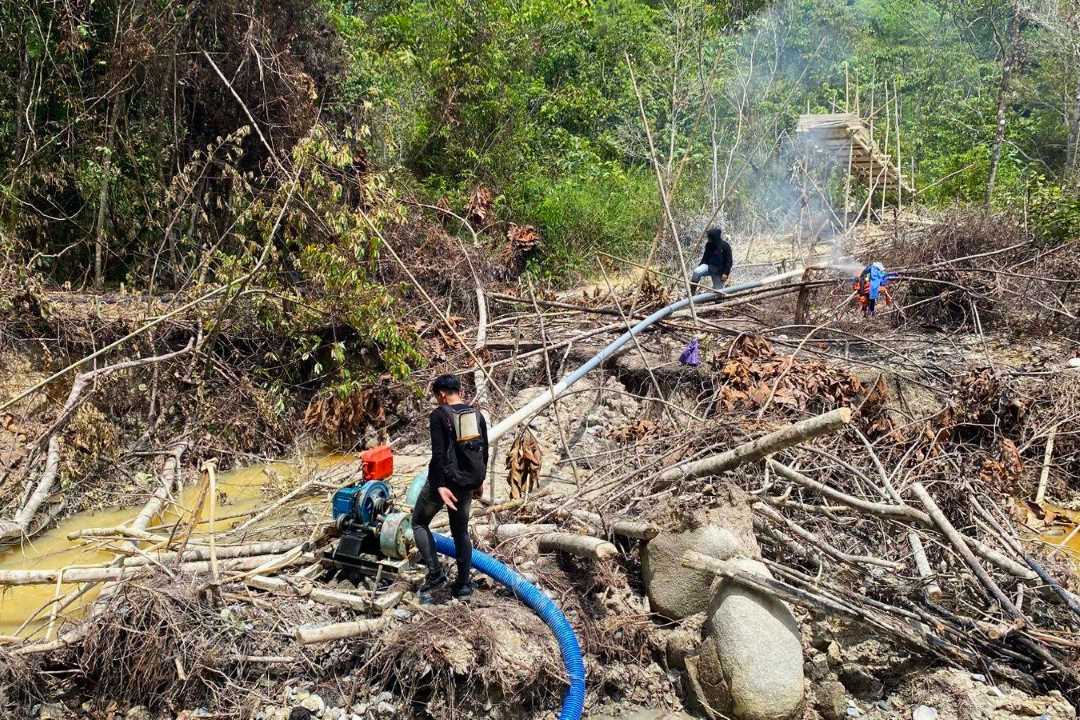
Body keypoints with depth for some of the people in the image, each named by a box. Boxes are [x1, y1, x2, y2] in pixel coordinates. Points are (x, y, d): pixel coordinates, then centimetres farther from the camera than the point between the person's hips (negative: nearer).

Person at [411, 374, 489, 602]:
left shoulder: (439, 415, -10)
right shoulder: (477, 415, 8)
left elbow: (438, 453, -18)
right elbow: (484, 451, 13)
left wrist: (440, 485, -20)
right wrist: (480, 480, 22)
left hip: (445, 480, -6)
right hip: (469, 481, 6)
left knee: (419, 522, 12)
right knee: (461, 531, 17)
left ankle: (435, 573, 0)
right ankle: (463, 584, 18)